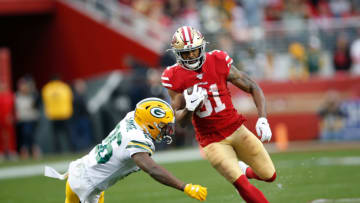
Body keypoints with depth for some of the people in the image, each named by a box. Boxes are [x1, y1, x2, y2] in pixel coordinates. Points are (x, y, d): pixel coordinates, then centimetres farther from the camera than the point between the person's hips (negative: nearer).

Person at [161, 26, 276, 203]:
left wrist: (262, 119, -14)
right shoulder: (175, 77, -10)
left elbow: (253, 88, -2)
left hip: (236, 129, 3)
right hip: (212, 140, -3)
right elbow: (180, 120, -4)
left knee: (269, 176, 9)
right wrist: (189, 108, -27)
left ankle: (243, 170, 41)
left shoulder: (218, 63, -9)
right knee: (241, 184, -18)